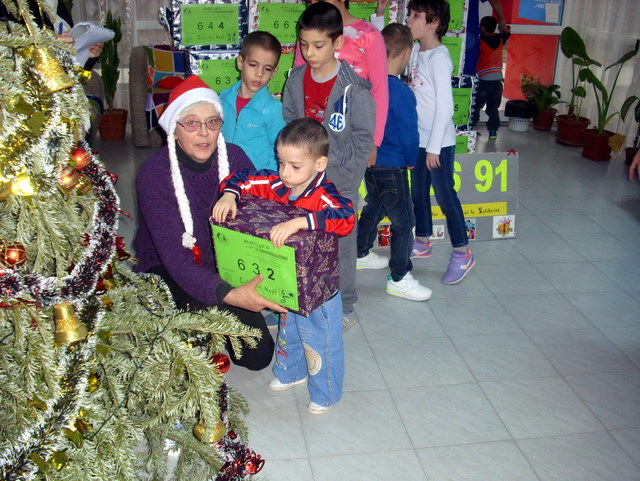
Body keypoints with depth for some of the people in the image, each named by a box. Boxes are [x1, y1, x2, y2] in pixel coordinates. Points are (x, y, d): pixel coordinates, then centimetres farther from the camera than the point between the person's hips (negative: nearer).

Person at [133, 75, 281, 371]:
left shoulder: (234, 157, -11)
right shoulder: (153, 174, -24)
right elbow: (174, 256, -33)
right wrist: (228, 295, -46)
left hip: (222, 265, 3)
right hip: (166, 272, -3)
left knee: (259, 356, 1)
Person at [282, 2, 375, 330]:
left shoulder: (354, 88, -14)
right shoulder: (296, 81, 1)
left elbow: (363, 140, -11)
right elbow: (287, 127, 8)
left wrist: (343, 180, -15)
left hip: (338, 183, -4)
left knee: (340, 245, 7)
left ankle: (344, 308, 26)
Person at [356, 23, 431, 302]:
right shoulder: (401, 93, -24)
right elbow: (409, 135, -18)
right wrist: (411, 161, 1)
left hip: (370, 161, 8)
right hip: (391, 167, -8)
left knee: (374, 208, 27)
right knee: (404, 221, 3)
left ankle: (362, 254, 44)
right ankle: (399, 279, 11)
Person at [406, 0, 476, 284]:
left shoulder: (439, 58, -18)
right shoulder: (415, 52, 5)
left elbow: (445, 105, -21)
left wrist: (434, 147, -20)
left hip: (439, 141, -8)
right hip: (418, 138, 8)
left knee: (445, 195, 0)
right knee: (418, 192, 18)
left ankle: (462, 254, 13)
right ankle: (422, 243, 35)